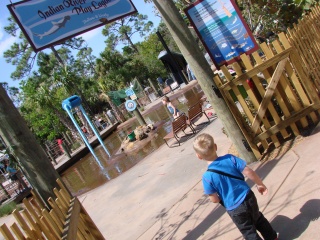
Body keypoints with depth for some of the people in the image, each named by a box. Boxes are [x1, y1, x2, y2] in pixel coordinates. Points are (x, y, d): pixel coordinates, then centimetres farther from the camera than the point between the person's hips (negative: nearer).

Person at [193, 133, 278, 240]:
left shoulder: (207, 177, -21)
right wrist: (260, 184, 5)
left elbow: (215, 199, -15)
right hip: (248, 198, 4)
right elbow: (249, 172, -12)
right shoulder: (230, 158, -15)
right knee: (258, 219, 33)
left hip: (235, 209, -4)